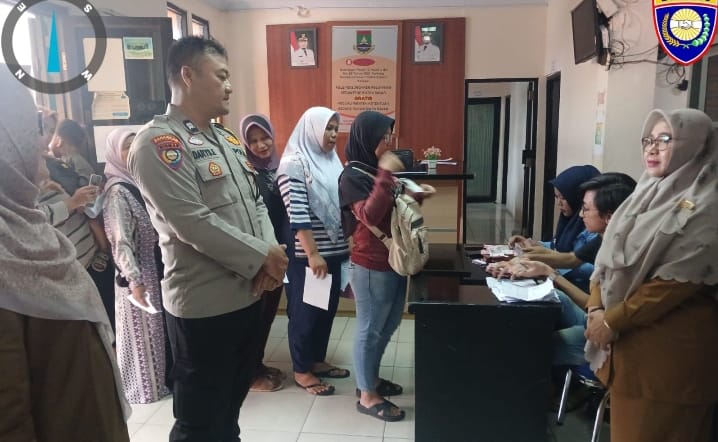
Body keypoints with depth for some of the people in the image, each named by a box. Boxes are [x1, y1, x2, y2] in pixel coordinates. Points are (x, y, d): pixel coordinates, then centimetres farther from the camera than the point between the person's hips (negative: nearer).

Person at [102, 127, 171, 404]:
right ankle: (144, 387, 21)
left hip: (156, 269, 7)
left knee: (157, 327, 16)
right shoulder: (117, 191, -14)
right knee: (141, 331, 6)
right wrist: (134, 280, -24)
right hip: (138, 274, -7)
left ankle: (158, 379, 30)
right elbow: (120, 241, -19)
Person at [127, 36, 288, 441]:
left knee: (232, 403, 24)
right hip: (204, 305, -8)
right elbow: (194, 224, -23)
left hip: (248, 294, 8)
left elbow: (257, 202, 12)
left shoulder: (228, 140, 12)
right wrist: (262, 256, -15)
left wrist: (270, 257, -6)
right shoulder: (158, 143, -15)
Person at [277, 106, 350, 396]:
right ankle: (302, 371, 20)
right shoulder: (294, 164, -13)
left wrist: (345, 245, 14)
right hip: (306, 254, -8)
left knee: (327, 308, 16)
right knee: (305, 311, 5)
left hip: (333, 250, 8)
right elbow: (297, 214, -19)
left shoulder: (330, 161, 11)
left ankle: (318, 360, 33)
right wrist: (312, 254, -21)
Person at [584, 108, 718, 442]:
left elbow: (676, 282, -20)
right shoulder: (646, 195, 10)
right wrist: (596, 308, -6)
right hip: (626, 338, 7)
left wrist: (612, 321, -16)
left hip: (670, 345, -7)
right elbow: (608, 257, 8)